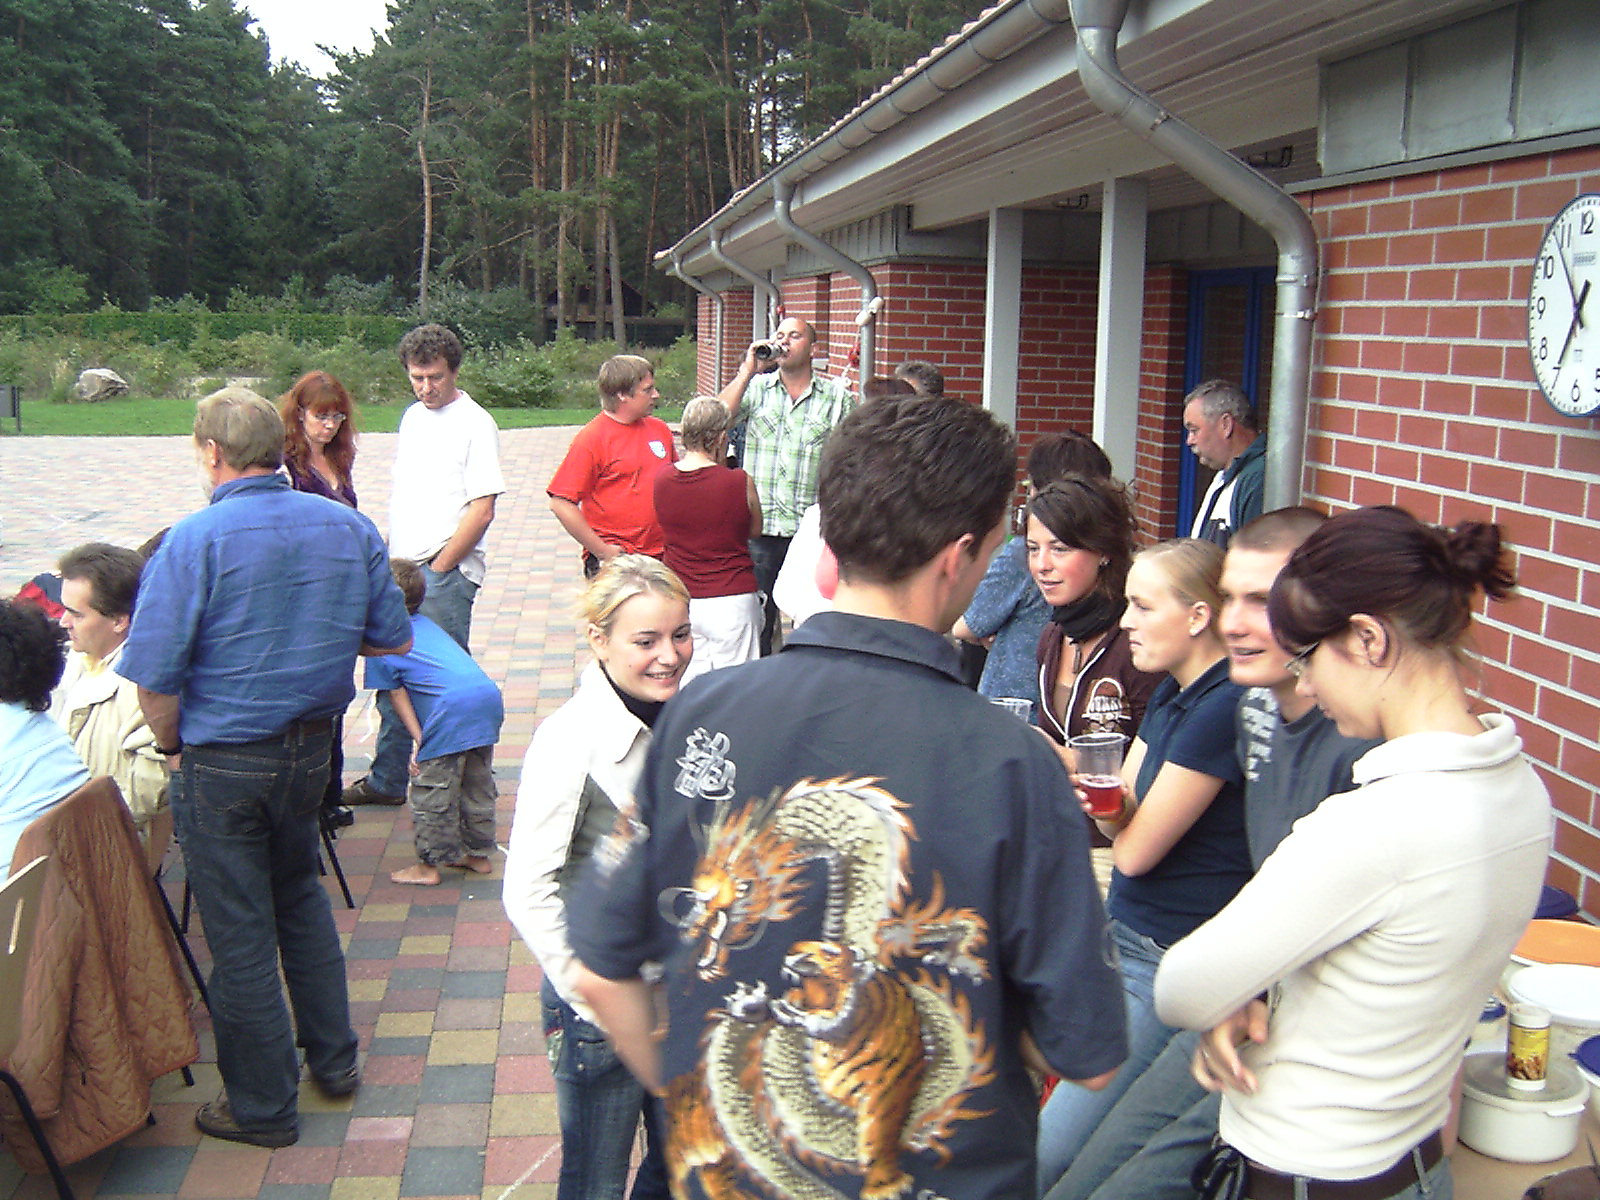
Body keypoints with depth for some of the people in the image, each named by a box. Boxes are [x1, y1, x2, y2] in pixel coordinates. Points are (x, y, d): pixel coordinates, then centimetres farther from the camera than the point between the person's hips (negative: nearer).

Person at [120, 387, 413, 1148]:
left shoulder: (195, 540, -18)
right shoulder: (350, 528, -3)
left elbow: (154, 673, -19)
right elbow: (393, 640, 4)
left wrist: (170, 744, -1)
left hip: (223, 763, -5)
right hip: (312, 747, 5)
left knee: (240, 931, 8)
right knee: (300, 897, 25)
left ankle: (263, 1106, 22)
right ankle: (332, 1058, 35)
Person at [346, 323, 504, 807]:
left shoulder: (474, 423, -9)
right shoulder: (412, 417, 15)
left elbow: (482, 511, -14)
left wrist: (436, 569, -12)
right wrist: (391, 559, 12)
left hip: (446, 573, -8)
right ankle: (386, 780, 27)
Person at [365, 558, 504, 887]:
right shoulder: (424, 623, 25)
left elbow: (397, 695, 4)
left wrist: (419, 740, 3)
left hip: (451, 709, -8)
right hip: (489, 696, 8)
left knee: (430, 791, 6)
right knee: (477, 785, 19)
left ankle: (429, 865, 15)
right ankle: (478, 853, 30)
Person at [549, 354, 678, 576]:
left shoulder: (659, 429, 10)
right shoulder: (591, 438, -9)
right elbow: (560, 504, -12)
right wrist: (602, 551, -13)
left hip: (663, 556, 6)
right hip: (614, 560, -6)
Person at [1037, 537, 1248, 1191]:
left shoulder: (1222, 708, -21)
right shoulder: (1171, 693, 9)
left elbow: (1135, 850, -17)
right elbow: (1121, 825, 8)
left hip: (1171, 965, -9)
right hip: (1121, 936, 9)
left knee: (1044, 1159, -10)